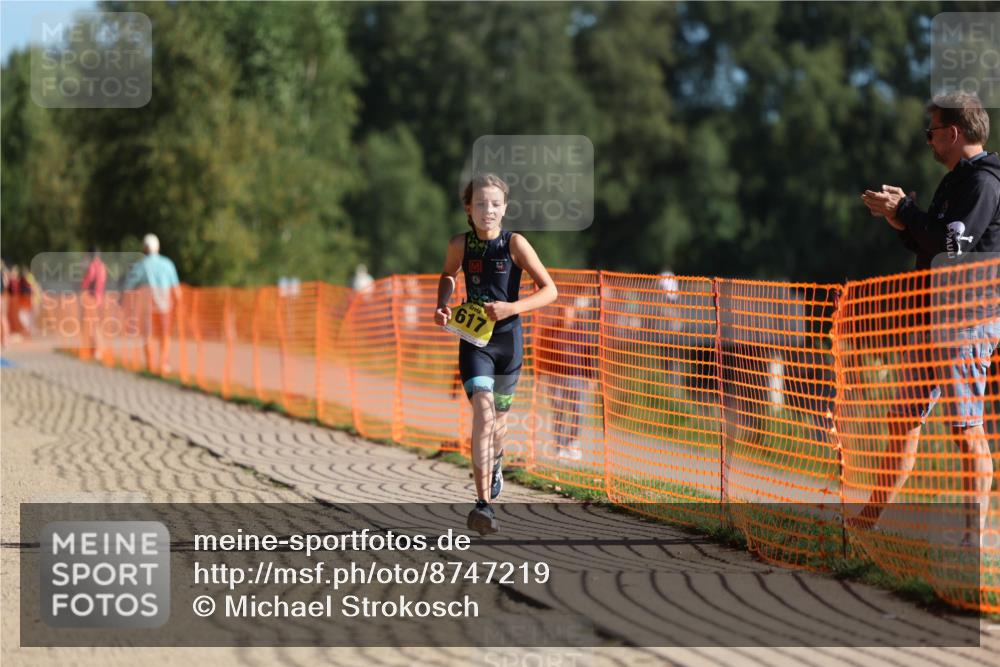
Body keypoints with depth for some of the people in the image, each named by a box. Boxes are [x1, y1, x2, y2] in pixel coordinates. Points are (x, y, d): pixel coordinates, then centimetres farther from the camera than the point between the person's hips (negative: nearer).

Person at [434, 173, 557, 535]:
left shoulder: (515, 243, -9)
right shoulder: (460, 244, -3)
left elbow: (550, 290, -9)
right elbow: (448, 275, 20)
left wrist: (512, 308, -23)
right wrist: (442, 305, 1)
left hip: (508, 338, 1)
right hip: (473, 340, -1)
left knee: (499, 414, 17)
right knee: (482, 411, -19)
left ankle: (495, 461, 54)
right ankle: (483, 505, -26)